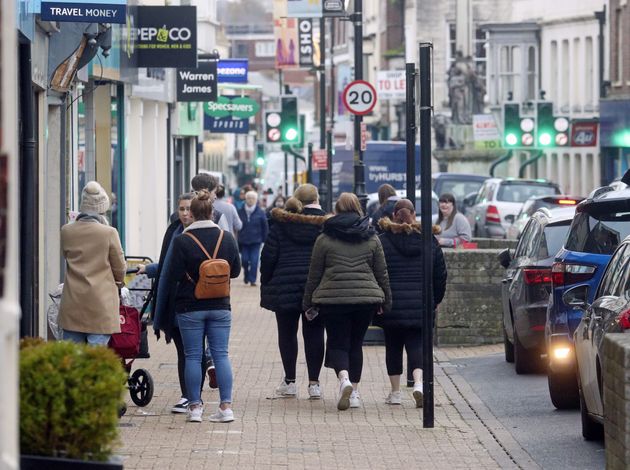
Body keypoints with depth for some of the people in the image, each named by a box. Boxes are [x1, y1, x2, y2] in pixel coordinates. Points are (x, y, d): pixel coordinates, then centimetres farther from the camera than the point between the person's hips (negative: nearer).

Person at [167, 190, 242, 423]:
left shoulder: (182, 241, -11)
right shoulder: (227, 238, -2)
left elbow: (175, 275, -10)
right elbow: (236, 270, 7)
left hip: (190, 307, -2)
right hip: (220, 306, 2)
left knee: (193, 356, 4)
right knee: (221, 354, 6)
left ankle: (195, 407, 5)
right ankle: (226, 406, 2)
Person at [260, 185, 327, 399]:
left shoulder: (281, 223, 1)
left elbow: (268, 255, -1)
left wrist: (265, 284, 8)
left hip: (285, 286, 0)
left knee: (287, 333, 9)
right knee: (314, 333, 5)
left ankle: (289, 381, 11)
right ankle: (314, 383, 3)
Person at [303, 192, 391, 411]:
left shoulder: (324, 239, 0)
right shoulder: (372, 239, 6)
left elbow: (314, 274, 4)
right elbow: (382, 273, 10)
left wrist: (308, 303, 13)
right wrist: (386, 301, 20)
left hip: (333, 299, -2)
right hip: (366, 299, 2)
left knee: (338, 344, 2)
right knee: (356, 344, 14)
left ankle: (344, 379, -25)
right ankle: (354, 392, 14)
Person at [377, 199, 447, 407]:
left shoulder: (382, 241, -3)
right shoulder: (429, 241, 4)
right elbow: (440, 276, 8)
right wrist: (435, 301, 20)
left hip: (391, 304, -1)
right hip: (420, 305, 1)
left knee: (393, 346, 10)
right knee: (416, 345, 2)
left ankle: (395, 392, 14)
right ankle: (418, 383, -23)